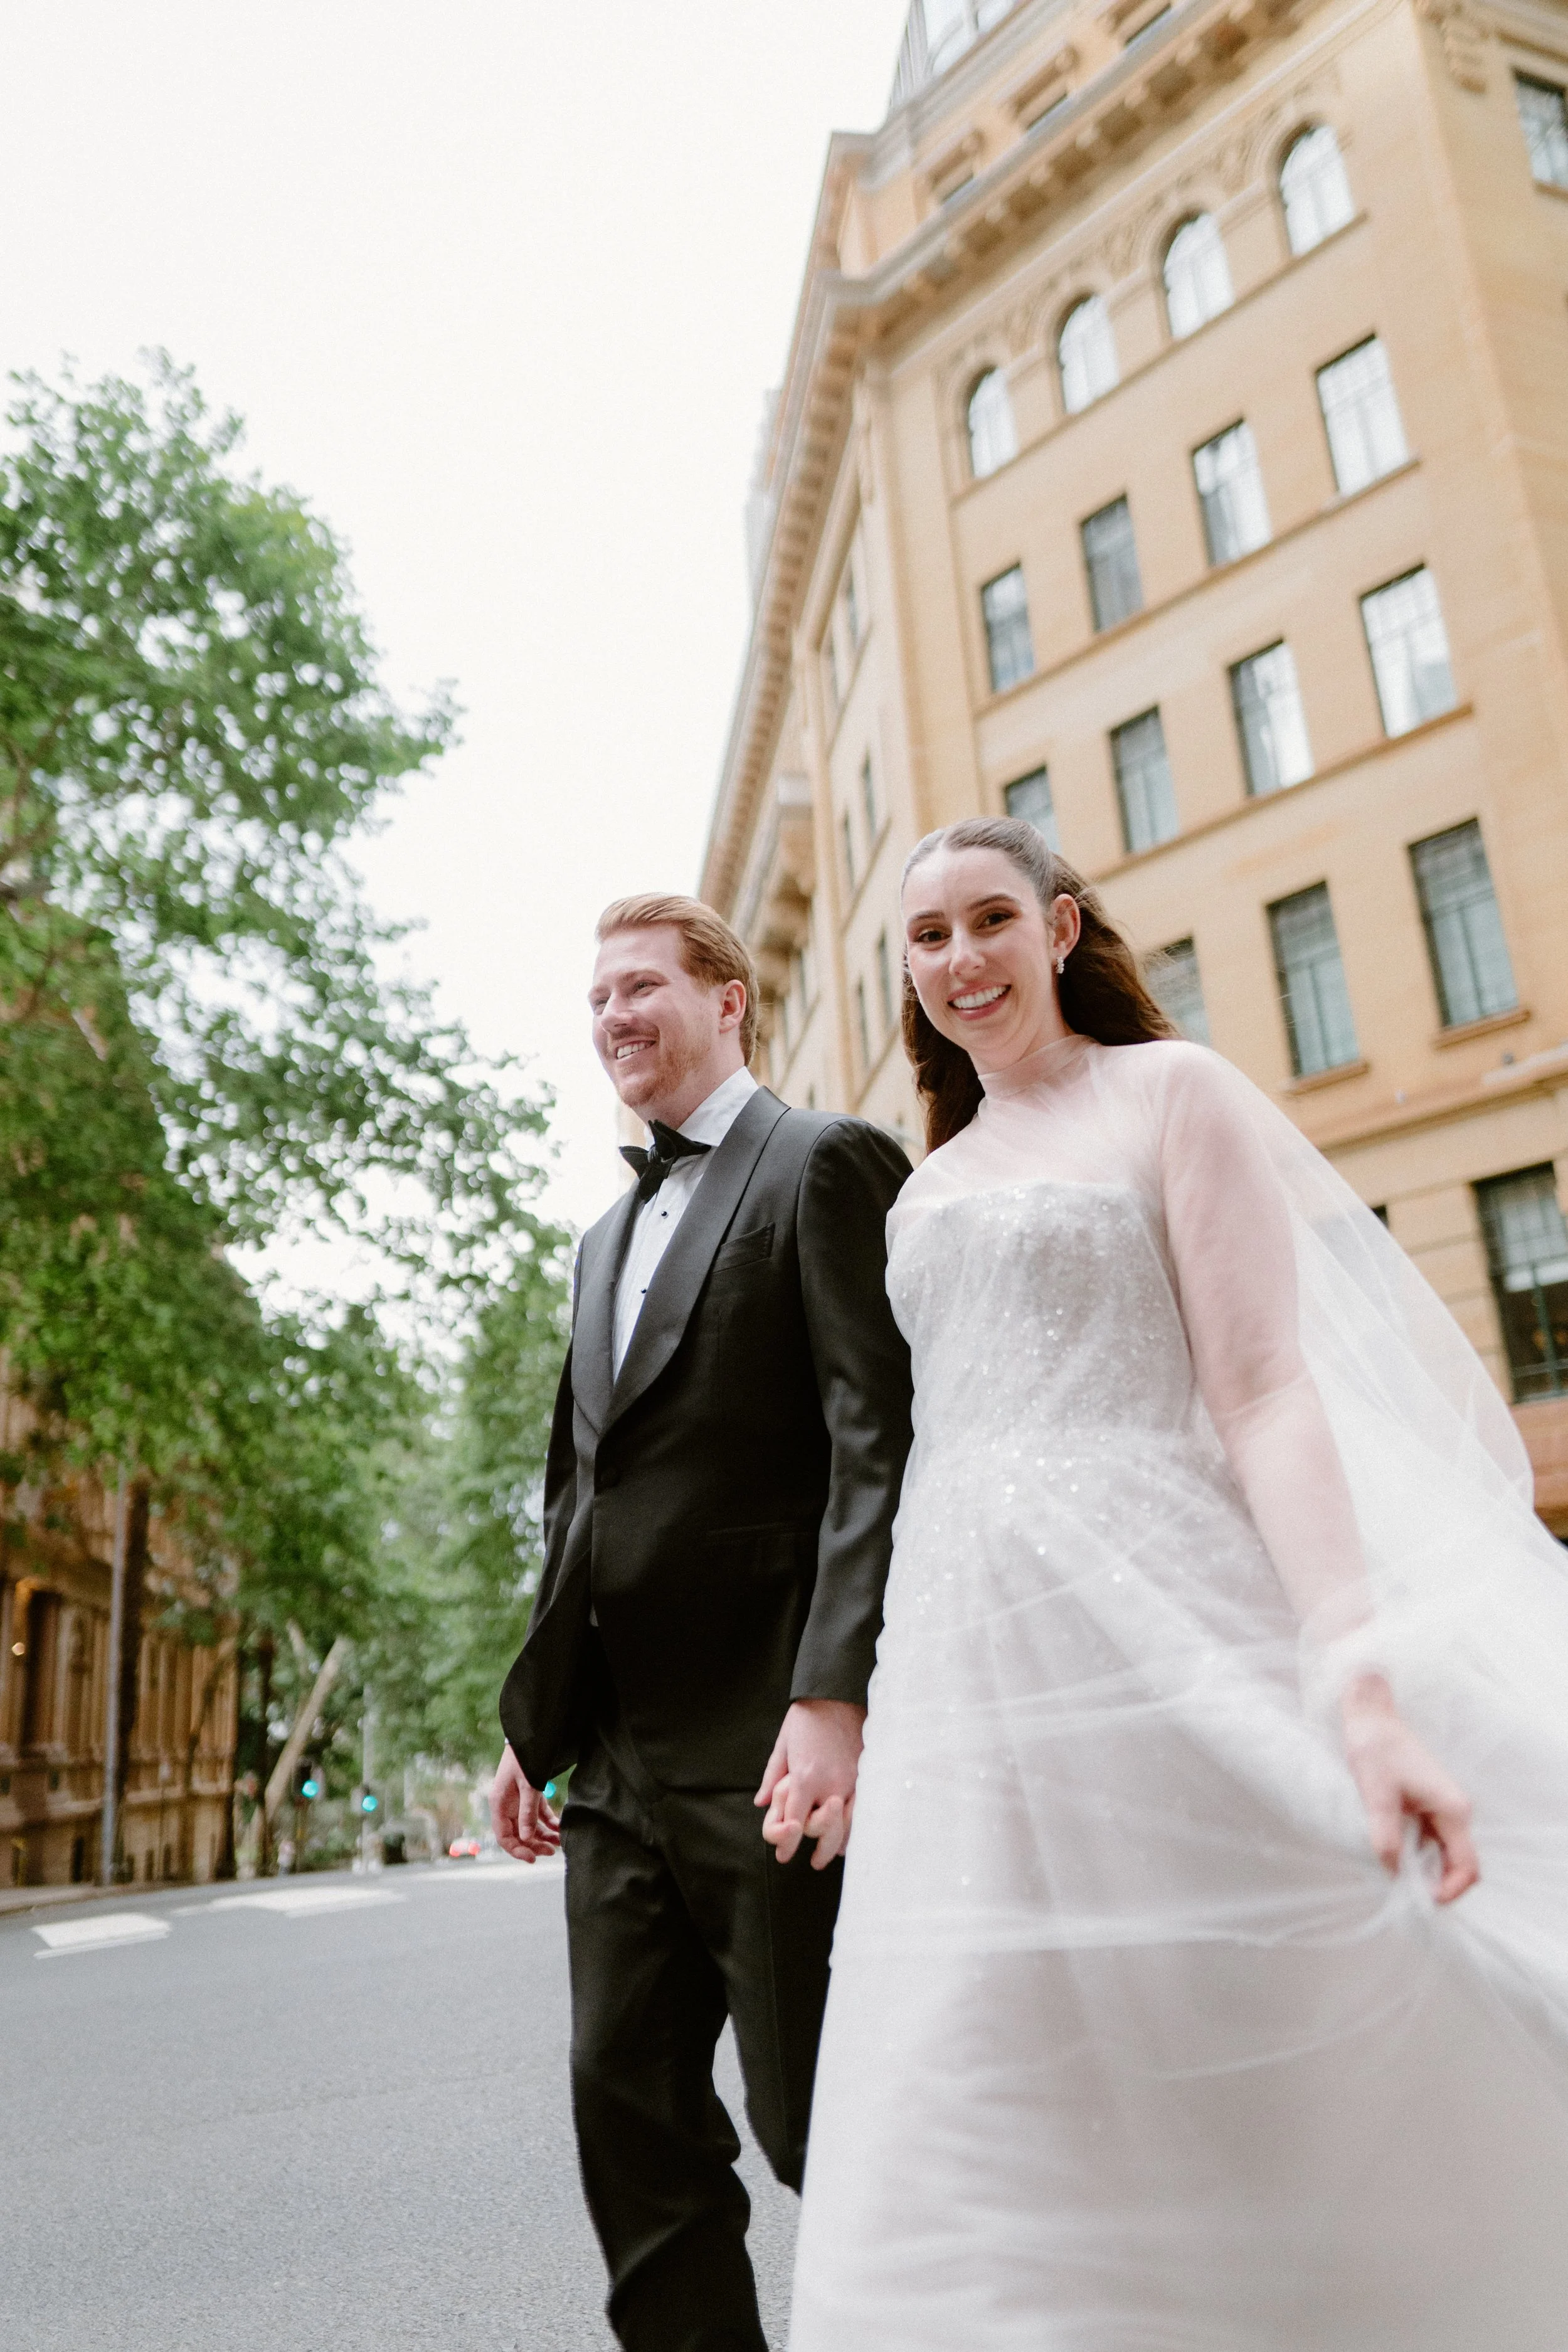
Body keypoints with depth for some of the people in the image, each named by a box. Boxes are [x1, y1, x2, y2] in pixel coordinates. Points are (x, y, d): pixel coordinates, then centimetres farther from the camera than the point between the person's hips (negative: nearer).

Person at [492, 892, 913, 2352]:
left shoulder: (826, 1166, -4)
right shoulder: (605, 1239, 21)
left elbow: (880, 1443, -15)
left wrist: (835, 1694, -23)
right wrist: (536, 1717, 18)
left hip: (766, 1740, -8)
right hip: (617, 1758, 8)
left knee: (822, 2122, 4)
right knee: (630, 2112, 12)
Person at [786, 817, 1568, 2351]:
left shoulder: (1169, 1092, 2)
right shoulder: (928, 1184, 18)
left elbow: (1265, 1392, -9)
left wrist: (1358, 1680, -20)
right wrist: (850, 1691, 16)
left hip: (1157, 1625, -5)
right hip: (968, 1667, 6)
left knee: (1260, 2099, 4)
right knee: (986, 2151, 7)